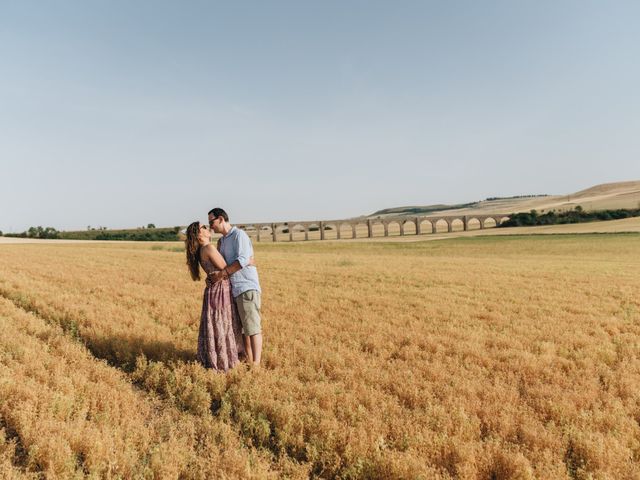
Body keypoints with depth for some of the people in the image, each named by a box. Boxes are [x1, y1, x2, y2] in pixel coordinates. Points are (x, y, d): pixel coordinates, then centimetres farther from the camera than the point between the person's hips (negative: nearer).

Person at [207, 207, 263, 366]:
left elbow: (243, 260, -20)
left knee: (252, 326, -8)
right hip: (234, 289, 9)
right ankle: (249, 361, 18)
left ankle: (256, 365, -7)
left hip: (246, 287, -9)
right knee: (243, 327, 11)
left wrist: (222, 273, -19)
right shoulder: (222, 241, 19)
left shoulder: (239, 235, -8)